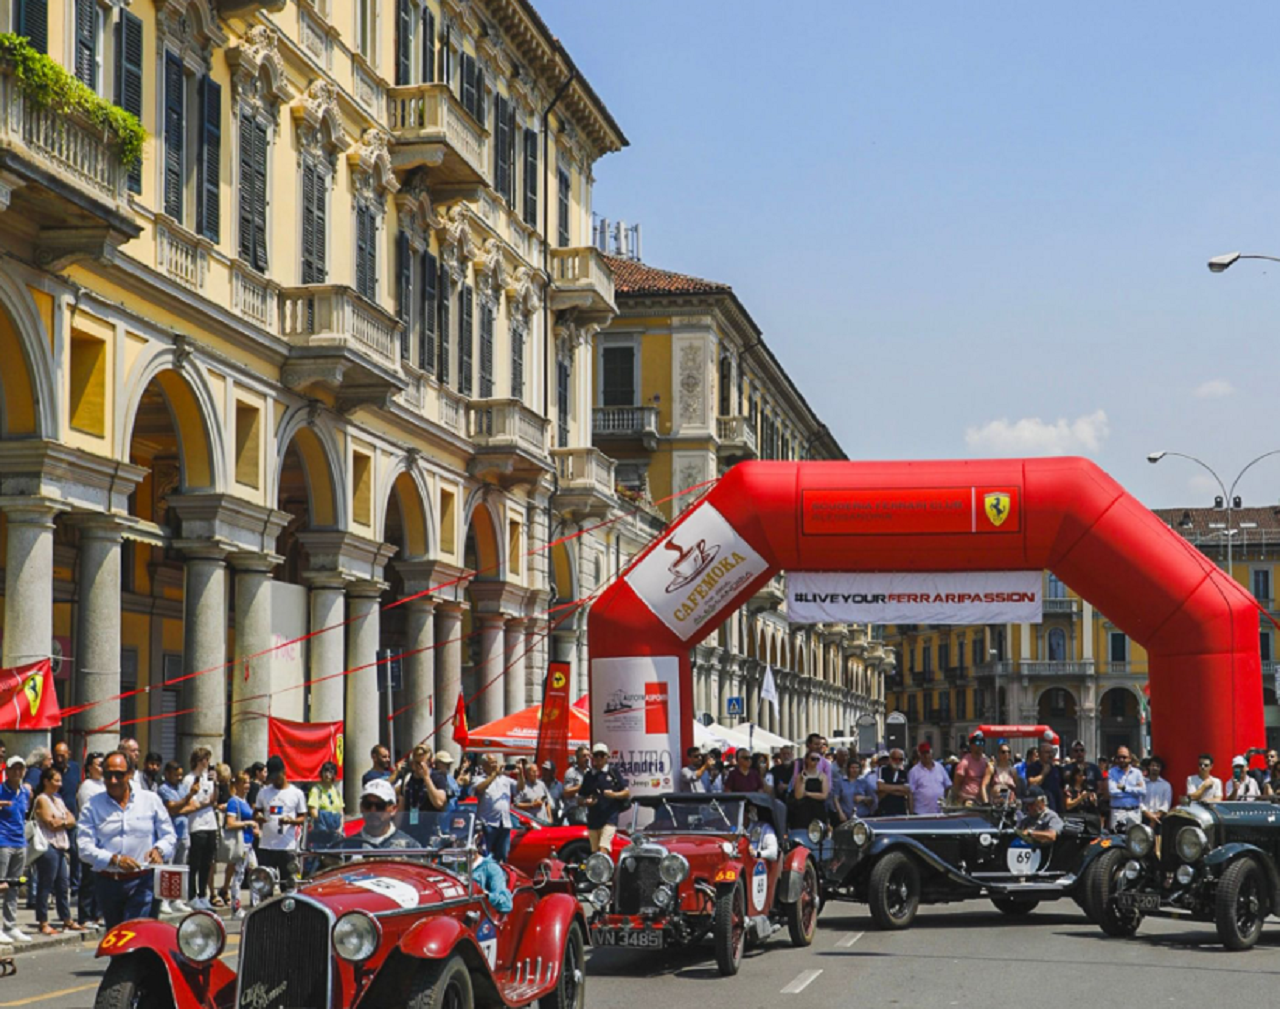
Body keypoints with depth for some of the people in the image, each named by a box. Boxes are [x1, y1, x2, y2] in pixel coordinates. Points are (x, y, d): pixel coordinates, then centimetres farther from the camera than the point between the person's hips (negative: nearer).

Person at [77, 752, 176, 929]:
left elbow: (168, 835, 12)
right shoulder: (92, 806, 5)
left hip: (142, 883, -2)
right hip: (108, 883, 2)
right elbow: (84, 847, -5)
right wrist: (114, 859, -20)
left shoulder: (151, 800, 8)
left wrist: (159, 850, -11)